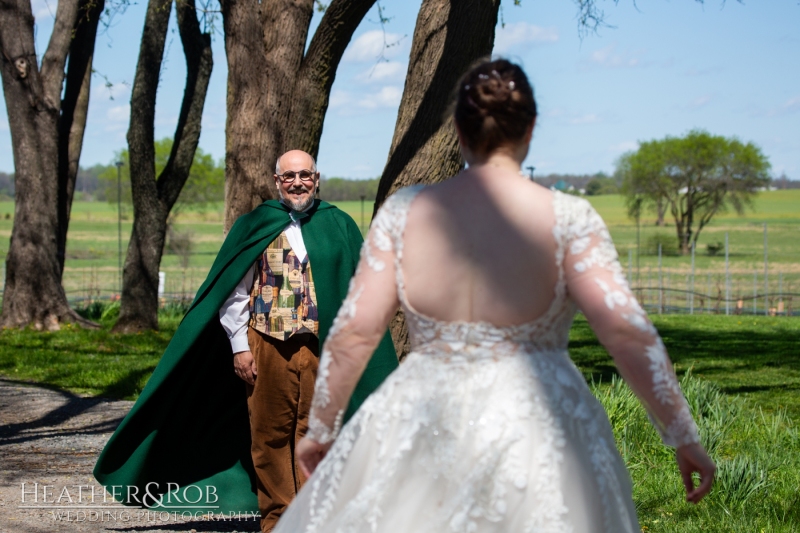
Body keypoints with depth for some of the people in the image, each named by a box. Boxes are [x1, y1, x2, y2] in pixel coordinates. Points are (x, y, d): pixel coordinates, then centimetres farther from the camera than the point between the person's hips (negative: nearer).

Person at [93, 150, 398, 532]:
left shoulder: (339, 228, 8)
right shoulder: (256, 226, 5)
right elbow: (232, 290, 6)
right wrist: (239, 346, -2)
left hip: (320, 347, 0)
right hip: (267, 345, 0)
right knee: (269, 433, 3)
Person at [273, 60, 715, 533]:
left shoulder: (404, 212, -2)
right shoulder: (568, 219, -7)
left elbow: (353, 333, -2)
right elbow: (628, 333, -13)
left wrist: (321, 430, 11)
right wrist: (685, 437, -5)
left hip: (423, 427, 2)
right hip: (537, 432, -1)